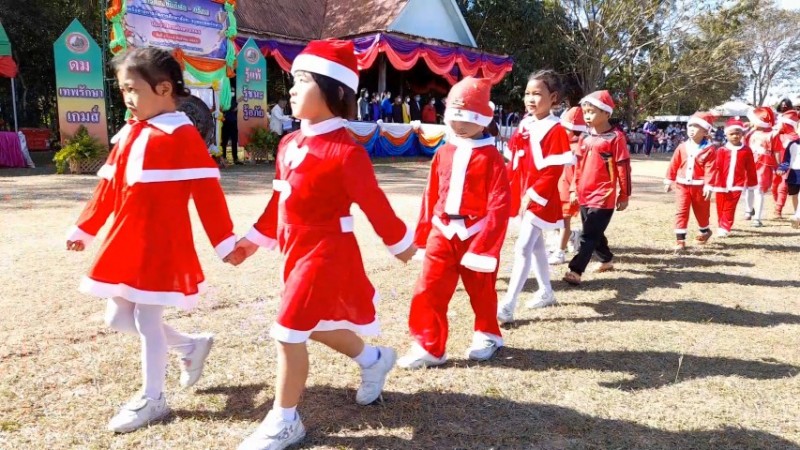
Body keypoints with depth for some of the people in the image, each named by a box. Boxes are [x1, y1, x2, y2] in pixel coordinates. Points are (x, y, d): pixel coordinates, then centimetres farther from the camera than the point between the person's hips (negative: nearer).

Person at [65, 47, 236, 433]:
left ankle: (152, 399, 19)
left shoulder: (182, 135, -11)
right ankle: (191, 346, 31)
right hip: (125, 241, 8)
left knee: (147, 318, -1)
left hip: (162, 244, -8)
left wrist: (224, 242, -17)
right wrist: (84, 229, 23)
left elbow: (207, 193, -15)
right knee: (118, 318, 13)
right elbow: (108, 186, 19)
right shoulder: (128, 133, 12)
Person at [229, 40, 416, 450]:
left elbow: (373, 202, -12)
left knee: (289, 333, -5)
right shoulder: (289, 145, 5)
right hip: (299, 253, 9)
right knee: (316, 327, 22)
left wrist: (400, 243, -2)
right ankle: (374, 360, 47)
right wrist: (255, 239, 17)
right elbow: (279, 201, 14)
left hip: (326, 254, -9)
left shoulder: (345, 151, -20)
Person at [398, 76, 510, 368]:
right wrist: (424, 233, 11)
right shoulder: (443, 153, 6)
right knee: (429, 290, -1)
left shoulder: (490, 156, -9)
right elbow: (431, 195, 10)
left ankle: (488, 335, 38)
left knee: (481, 290, 15)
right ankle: (429, 346, 11)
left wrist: (487, 240, -16)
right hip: (443, 232, 4)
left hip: (476, 233, -4)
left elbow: (499, 203, -12)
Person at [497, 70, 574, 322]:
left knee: (523, 247, -12)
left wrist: (532, 196, -21)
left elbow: (553, 171, -18)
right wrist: (510, 191, 3)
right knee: (536, 244, 18)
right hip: (522, 197, 8)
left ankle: (507, 306, -11)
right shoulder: (524, 126, 9)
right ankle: (546, 292, 34)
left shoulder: (556, 130, -14)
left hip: (540, 200, -8)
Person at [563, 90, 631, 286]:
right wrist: (575, 189, 18)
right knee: (594, 233, 18)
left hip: (603, 196, -7)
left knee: (589, 235, -9)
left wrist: (624, 196, -6)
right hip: (585, 195, 7)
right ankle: (607, 260, 37)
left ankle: (575, 270, -9)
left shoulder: (615, 137, -11)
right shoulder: (585, 137, 9)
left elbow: (623, 168, -9)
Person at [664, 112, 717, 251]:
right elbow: (674, 165, 8)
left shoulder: (709, 149, -8)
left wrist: (708, 186, -19)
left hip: (699, 186, -2)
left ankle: (705, 231, 40)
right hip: (682, 184, 2)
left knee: (702, 211, 14)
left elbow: (710, 169, -13)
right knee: (682, 211, -4)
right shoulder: (682, 147, 3)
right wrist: (669, 181, 9)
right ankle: (680, 239, -3)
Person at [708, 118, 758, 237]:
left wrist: (752, 184, 10)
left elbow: (751, 169, 7)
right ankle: (722, 227, 28)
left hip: (737, 185, -1)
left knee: (729, 208, -5)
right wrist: (712, 183, -8)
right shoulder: (721, 150, -3)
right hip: (721, 185, 1)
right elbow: (716, 167, -5)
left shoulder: (746, 151, 1)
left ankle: (724, 228, -4)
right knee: (721, 208, 12)